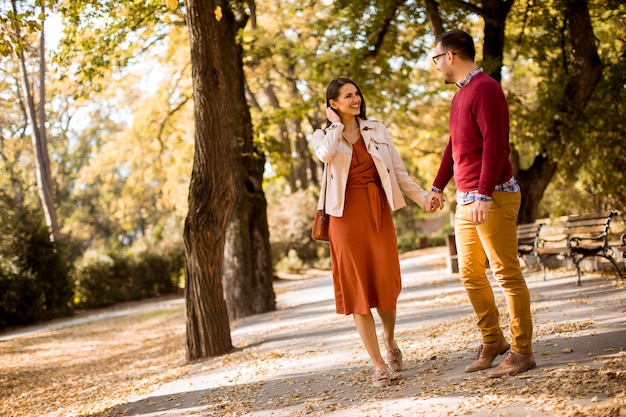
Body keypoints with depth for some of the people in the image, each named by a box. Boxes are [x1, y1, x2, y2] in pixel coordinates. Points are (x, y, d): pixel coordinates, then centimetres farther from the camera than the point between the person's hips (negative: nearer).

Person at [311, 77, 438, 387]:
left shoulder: (377, 130, 11)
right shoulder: (323, 136, 5)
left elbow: (398, 172, 8)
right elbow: (326, 154, -21)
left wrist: (423, 197, -3)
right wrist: (336, 123, -7)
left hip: (379, 213, 2)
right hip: (347, 216, -2)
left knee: (386, 284, 1)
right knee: (357, 289, -2)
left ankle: (389, 339, 33)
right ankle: (379, 366, 4)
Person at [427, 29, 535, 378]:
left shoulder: (485, 89, -13)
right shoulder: (460, 95, 17)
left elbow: (495, 145, -21)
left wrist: (484, 195, -26)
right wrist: (438, 186, 29)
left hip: (493, 198, -9)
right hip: (466, 200, 9)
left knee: (507, 273, -4)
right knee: (470, 273, 12)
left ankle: (522, 351, 3)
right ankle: (492, 340, 25)